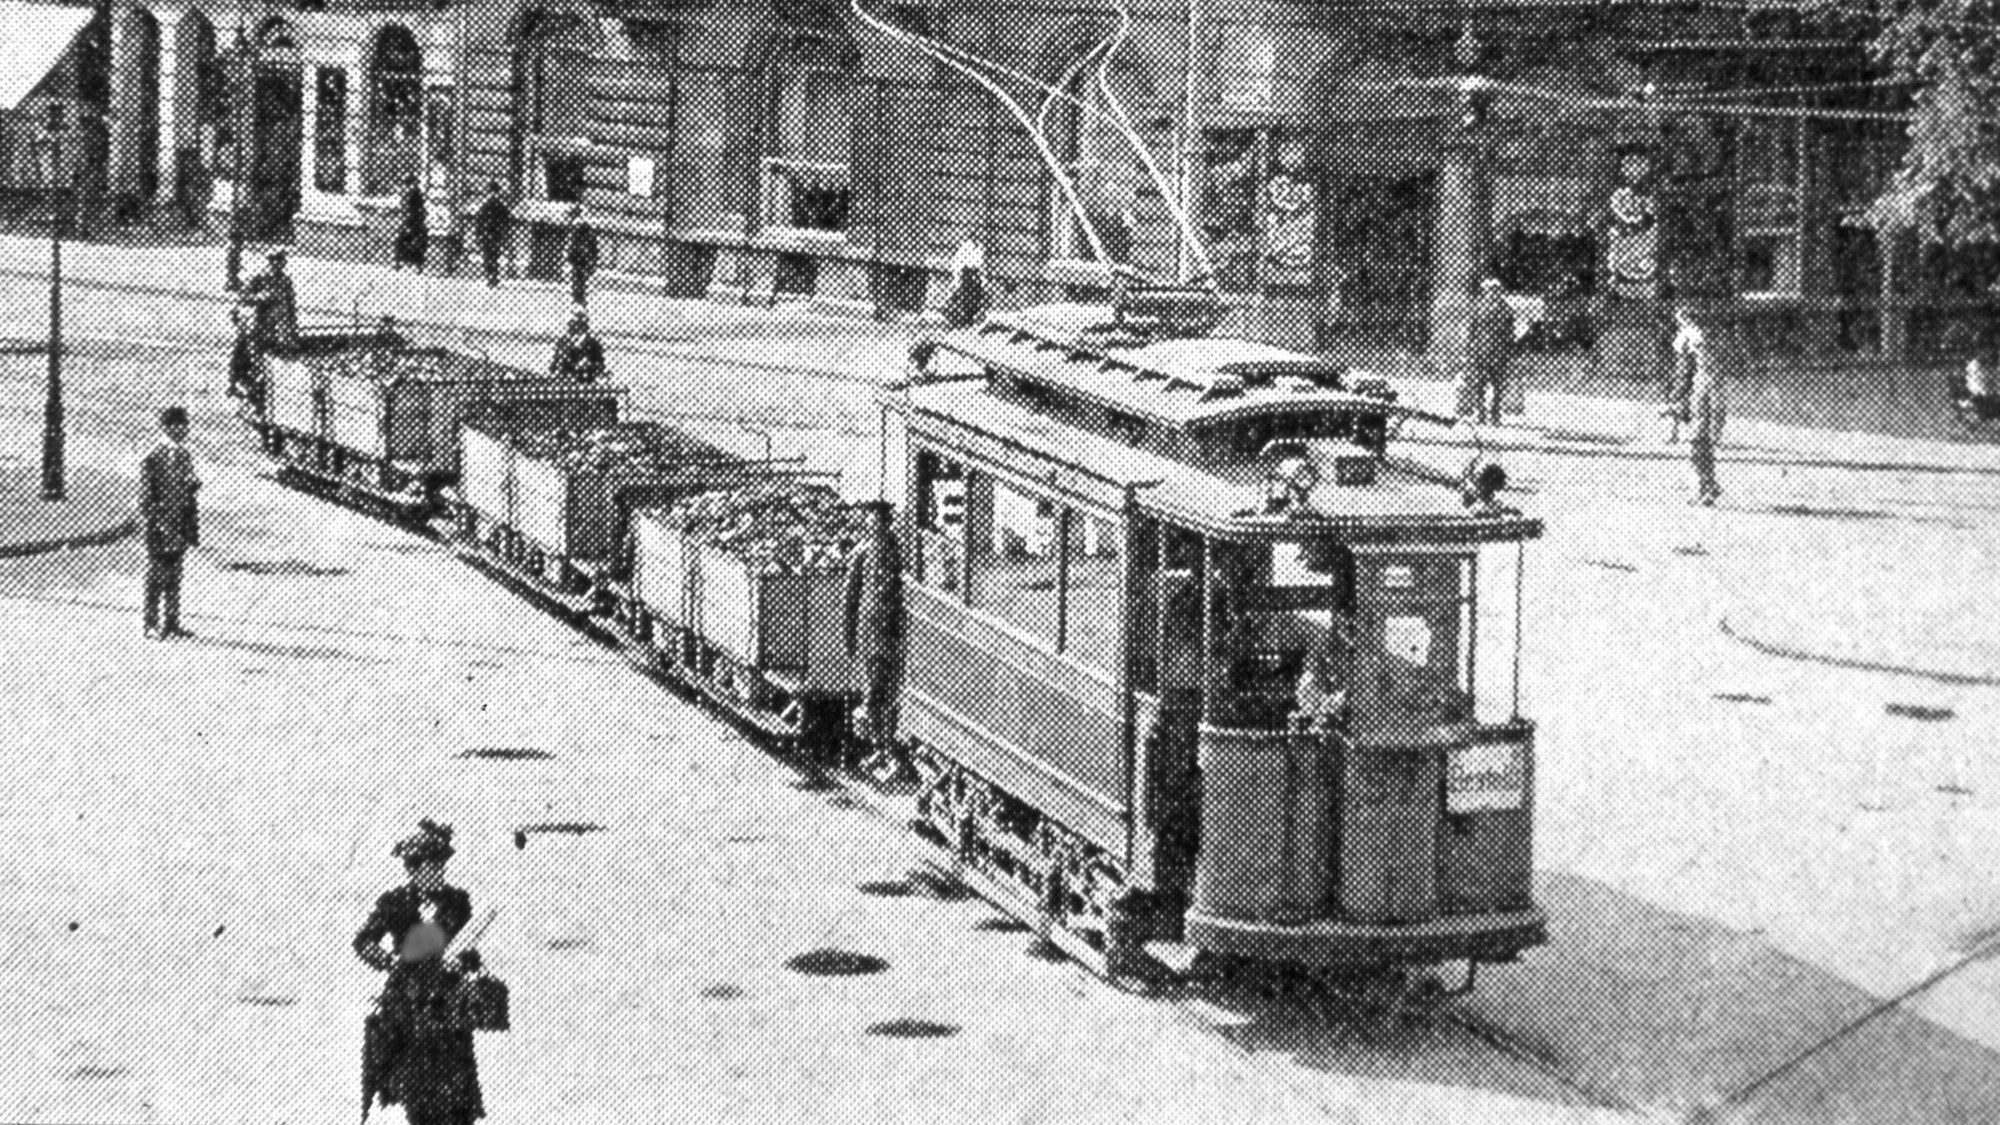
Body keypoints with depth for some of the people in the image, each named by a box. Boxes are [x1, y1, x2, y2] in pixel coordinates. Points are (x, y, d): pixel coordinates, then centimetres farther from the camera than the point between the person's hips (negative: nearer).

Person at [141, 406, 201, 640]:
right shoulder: (153, 459, -11)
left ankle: (172, 623, 18)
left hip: (179, 526, 7)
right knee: (157, 575, 0)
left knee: (174, 576, 12)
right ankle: (153, 625, 5)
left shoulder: (184, 455, 10)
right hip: (161, 523, -7)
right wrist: (150, 523, -17)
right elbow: (146, 496, -12)